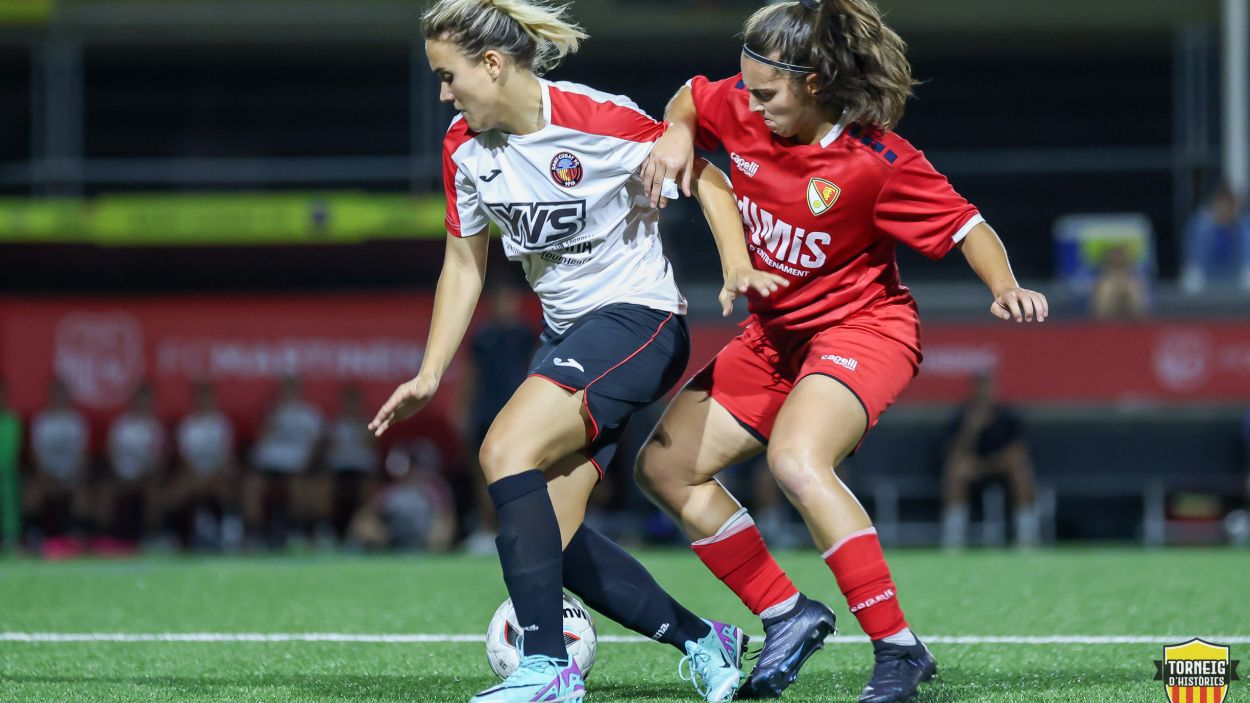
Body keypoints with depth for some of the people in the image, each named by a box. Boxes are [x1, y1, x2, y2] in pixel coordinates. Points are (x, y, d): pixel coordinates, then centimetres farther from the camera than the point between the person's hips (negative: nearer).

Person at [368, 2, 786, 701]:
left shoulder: (599, 120, -17)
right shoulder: (465, 150, 2)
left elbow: (707, 182, -8)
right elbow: (464, 264, 13)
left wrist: (739, 268, -22)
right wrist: (430, 375, 8)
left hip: (638, 318, -8)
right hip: (567, 334, 8)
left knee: (506, 449, -26)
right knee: (548, 534, -2)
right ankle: (704, 642, 12)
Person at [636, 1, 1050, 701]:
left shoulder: (876, 161, -24)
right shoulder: (742, 110, -8)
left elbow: (968, 226, -17)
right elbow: (690, 99, 15)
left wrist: (1005, 287, -36)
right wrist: (677, 135, -7)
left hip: (861, 327, -8)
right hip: (774, 334, 8)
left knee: (795, 460, -34)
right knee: (665, 465, 4)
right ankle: (789, 617, 12)